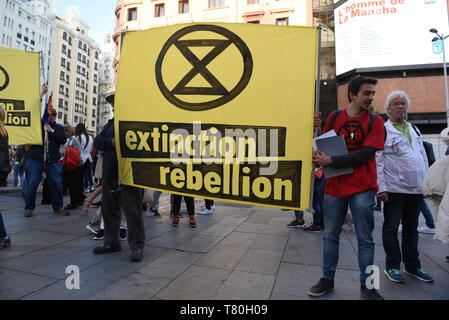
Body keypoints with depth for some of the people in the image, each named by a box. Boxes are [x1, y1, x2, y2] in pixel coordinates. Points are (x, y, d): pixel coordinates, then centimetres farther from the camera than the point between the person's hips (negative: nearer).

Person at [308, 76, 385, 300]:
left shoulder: (375, 121, -1)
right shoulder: (334, 117, 6)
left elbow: (366, 154, -12)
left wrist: (331, 161, -17)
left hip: (362, 189, -2)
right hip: (334, 186, 2)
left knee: (365, 239, 7)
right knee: (330, 235, 9)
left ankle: (366, 285, 22)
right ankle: (327, 280, 24)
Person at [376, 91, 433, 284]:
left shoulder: (414, 129, 18)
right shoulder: (382, 130, -4)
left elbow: (423, 157, 19)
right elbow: (377, 161, -10)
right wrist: (381, 187, -16)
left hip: (416, 189, 7)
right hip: (394, 188, -6)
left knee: (411, 228, 15)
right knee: (391, 228, 3)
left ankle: (412, 266, 26)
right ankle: (392, 266, 14)